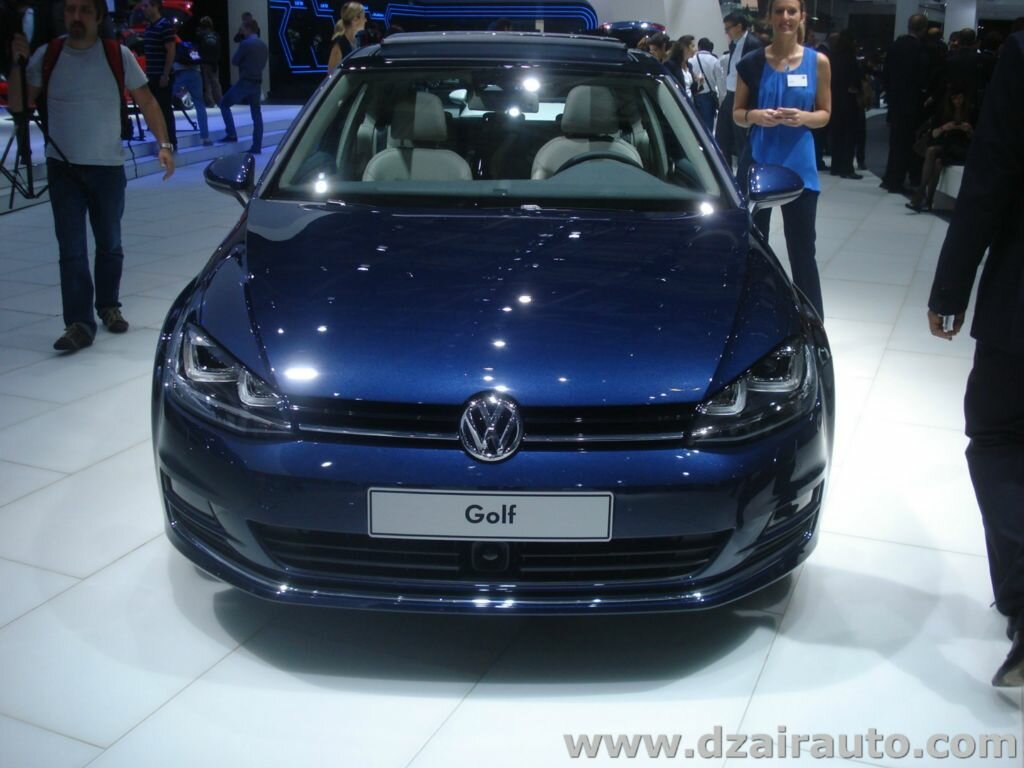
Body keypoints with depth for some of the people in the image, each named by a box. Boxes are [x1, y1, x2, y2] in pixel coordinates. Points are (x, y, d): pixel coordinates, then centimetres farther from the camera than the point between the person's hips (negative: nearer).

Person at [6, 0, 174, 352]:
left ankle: (109, 307, 31)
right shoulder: (47, 55, 0)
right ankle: (79, 323, -6)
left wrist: (164, 144, -12)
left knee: (109, 245, 13)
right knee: (71, 249, -6)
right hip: (63, 168, 0)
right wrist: (17, 63, -15)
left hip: (108, 167, 0)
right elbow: (18, 105, -1)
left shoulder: (118, 55, -3)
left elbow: (146, 101, 0)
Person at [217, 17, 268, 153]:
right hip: (257, 83, 7)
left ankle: (231, 134, -4)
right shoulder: (263, 45, 11)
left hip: (245, 82, -7)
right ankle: (256, 147, 7)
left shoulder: (246, 43, -12)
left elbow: (234, 61, -6)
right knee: (256, 114, 8)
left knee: (224, 104, 6)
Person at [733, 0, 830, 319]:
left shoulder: (818, 62, 1)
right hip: (758, 166, 1)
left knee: (802, 252, 2)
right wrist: (756, 116, -16)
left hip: (799, 168, 0)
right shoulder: (752, 63, 1)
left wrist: (804, 118, -16)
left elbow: (825, 114, 6)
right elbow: (737, 113, 6)